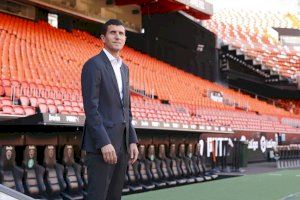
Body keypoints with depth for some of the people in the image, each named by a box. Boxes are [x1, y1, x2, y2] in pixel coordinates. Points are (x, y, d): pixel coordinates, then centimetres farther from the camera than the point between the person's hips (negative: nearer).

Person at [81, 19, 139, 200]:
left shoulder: (124, 68, 17)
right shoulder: (93, 65, -9)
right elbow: (91, 108, -16)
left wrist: (132, 140, 11)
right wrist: (104, 143, -22)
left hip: (121, 142, 8)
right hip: (101, 143, -8)